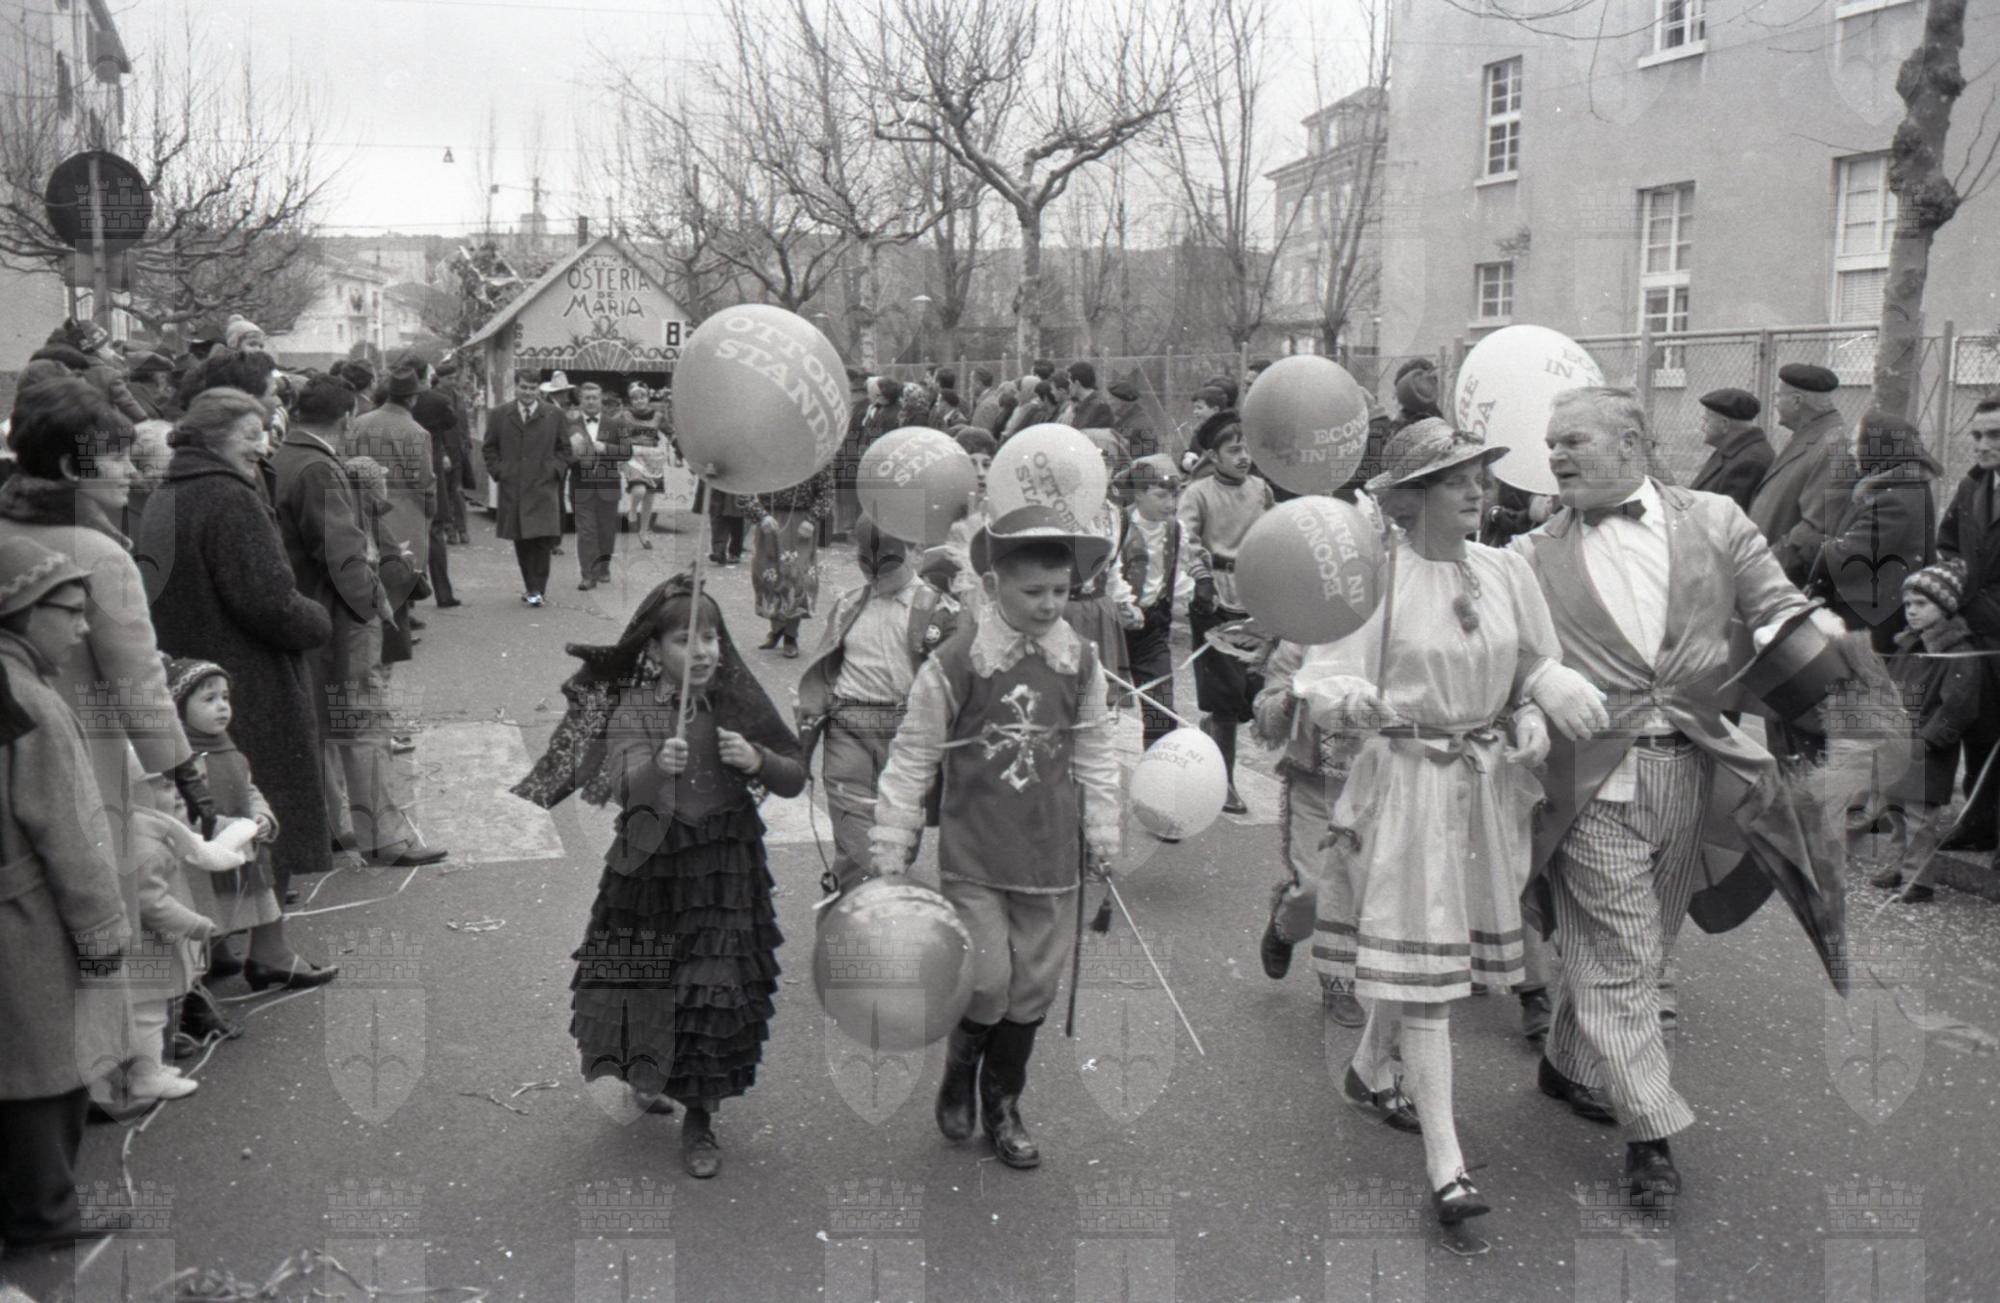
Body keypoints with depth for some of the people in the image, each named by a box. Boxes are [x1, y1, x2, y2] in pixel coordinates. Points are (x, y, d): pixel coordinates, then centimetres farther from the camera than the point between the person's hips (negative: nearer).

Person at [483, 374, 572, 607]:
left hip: (544, 487, -2)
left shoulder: (554, 415, 6)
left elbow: (564, 448, 11)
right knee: (521, 542, 5)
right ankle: (532, 587, 15)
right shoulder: (499, 415, 8)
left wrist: (555, 470, -2)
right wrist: (498, 471, 1)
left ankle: (536, 589, -4)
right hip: (512, 488, 2)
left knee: (542, 539, -10)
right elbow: (489, 448, 14)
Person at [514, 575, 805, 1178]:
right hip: (652, 868, 0)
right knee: (645, 985, 8)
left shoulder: (738, 702, -2)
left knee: (718, 990, 0)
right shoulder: (634, 709, -6)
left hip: (725, 869, 1)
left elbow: (795, 779, 2)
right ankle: (646, 1073, 41)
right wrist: (657, 766, -41)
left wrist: (757, 760, -18)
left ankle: (699, 1117, 20)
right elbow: (622, 785, -21)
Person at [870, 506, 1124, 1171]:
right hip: (974, 858, -4)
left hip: (1050, 859, 4)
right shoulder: (955, 662, -12)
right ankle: (960, 1068, 25)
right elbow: (912, 759, -7)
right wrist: (891, 849, -5)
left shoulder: (1079, 661, 0)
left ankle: (1002, 1104, 31)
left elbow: (1095, 755, 11)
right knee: (986, 982, -8)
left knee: (1034, 986, 10)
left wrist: (1103, 835, 13)